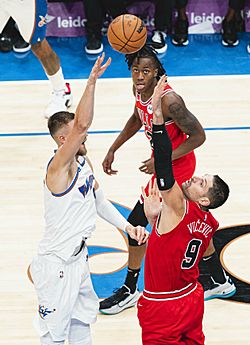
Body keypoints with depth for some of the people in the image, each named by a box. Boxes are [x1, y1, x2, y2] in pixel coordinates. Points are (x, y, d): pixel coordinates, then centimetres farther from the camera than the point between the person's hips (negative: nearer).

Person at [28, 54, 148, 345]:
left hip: (78, 257, 9)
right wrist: (92, 81, -48)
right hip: (56, 265, -9)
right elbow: (82, 125, -41)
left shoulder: (83, 162, 4)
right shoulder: (59, 166, -25)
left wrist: (127, 226, 3)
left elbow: (99, 201, 16)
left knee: (81, 320, 22)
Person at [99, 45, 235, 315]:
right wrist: (113, 149, 12)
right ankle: (221, 282, 37)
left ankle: (130, 291, 14)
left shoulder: (169, 100, -32)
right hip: (164, 161, 9)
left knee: (137, 223, -3)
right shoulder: (139, 90, -6)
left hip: (174, 166, -9)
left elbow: (198, 136, -25)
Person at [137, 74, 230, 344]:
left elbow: (164, 170, -36)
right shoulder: (209, 223, 1)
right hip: (192, 299, 8)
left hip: (164, 310, -8)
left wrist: (158, 119, -42)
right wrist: (156, 218, 10)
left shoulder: (181, 209, -22)